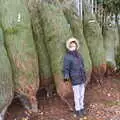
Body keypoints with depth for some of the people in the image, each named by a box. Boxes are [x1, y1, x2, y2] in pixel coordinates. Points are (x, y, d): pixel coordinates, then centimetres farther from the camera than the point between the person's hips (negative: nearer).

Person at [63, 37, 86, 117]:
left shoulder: (79, 55, 5)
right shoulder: (67, 57, -14)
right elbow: (66, 69, -13)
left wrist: (85, 78, 16)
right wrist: (66, 77, -29)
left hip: (82, 79, 6)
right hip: (75, 80, -6)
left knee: (82, 95, 15)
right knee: (77, 96, 4)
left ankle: (82, 108, 31)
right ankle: (77, 110, 22)